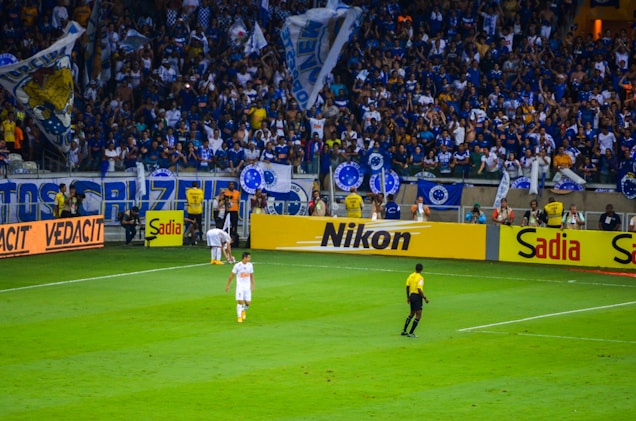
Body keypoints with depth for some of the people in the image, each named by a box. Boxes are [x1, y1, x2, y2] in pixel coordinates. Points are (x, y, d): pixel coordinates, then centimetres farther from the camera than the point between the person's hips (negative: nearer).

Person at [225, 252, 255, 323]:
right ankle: (239, 317, 3)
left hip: (247, 287, 3)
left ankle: (243, 311, 33)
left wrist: (253, 285, 8)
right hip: (240, 287, -3)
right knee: (240, 301, -12)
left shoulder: (250, 265, 0)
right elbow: (232, 275, -2)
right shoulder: (237, 266, -12)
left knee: (248, 303, 1)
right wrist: (228, 285, 2)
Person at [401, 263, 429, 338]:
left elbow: (407, 287, 9)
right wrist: (425, 298, -13)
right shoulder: (420, 278, -15)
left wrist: (408, 297, 19)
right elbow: (419, 289, -21)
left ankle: (404, 331, 24)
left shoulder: (411, 276, 6)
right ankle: (411, 333, -3)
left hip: (411, 295, 8)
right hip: (417, 296, -8)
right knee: (418, 316, -1)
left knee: (412, 314, 23)